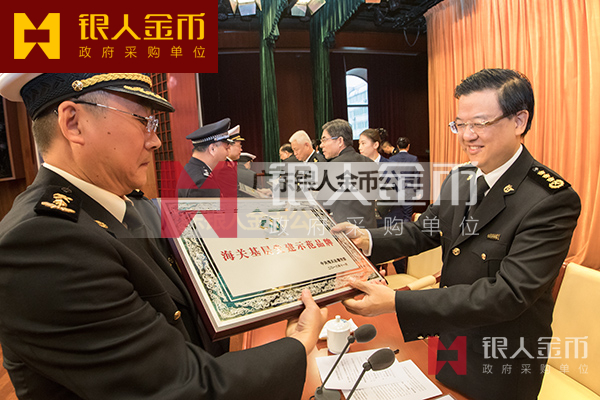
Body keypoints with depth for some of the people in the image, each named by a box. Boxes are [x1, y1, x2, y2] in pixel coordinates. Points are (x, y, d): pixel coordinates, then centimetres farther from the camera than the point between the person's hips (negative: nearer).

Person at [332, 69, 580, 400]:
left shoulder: (552, 199, -26)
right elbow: (423, 231, 3)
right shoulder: (458, 179, -3)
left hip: (501, 364, -5)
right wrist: (367, 240, -16)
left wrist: (396, 302, -39)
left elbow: (509, 294, -32)